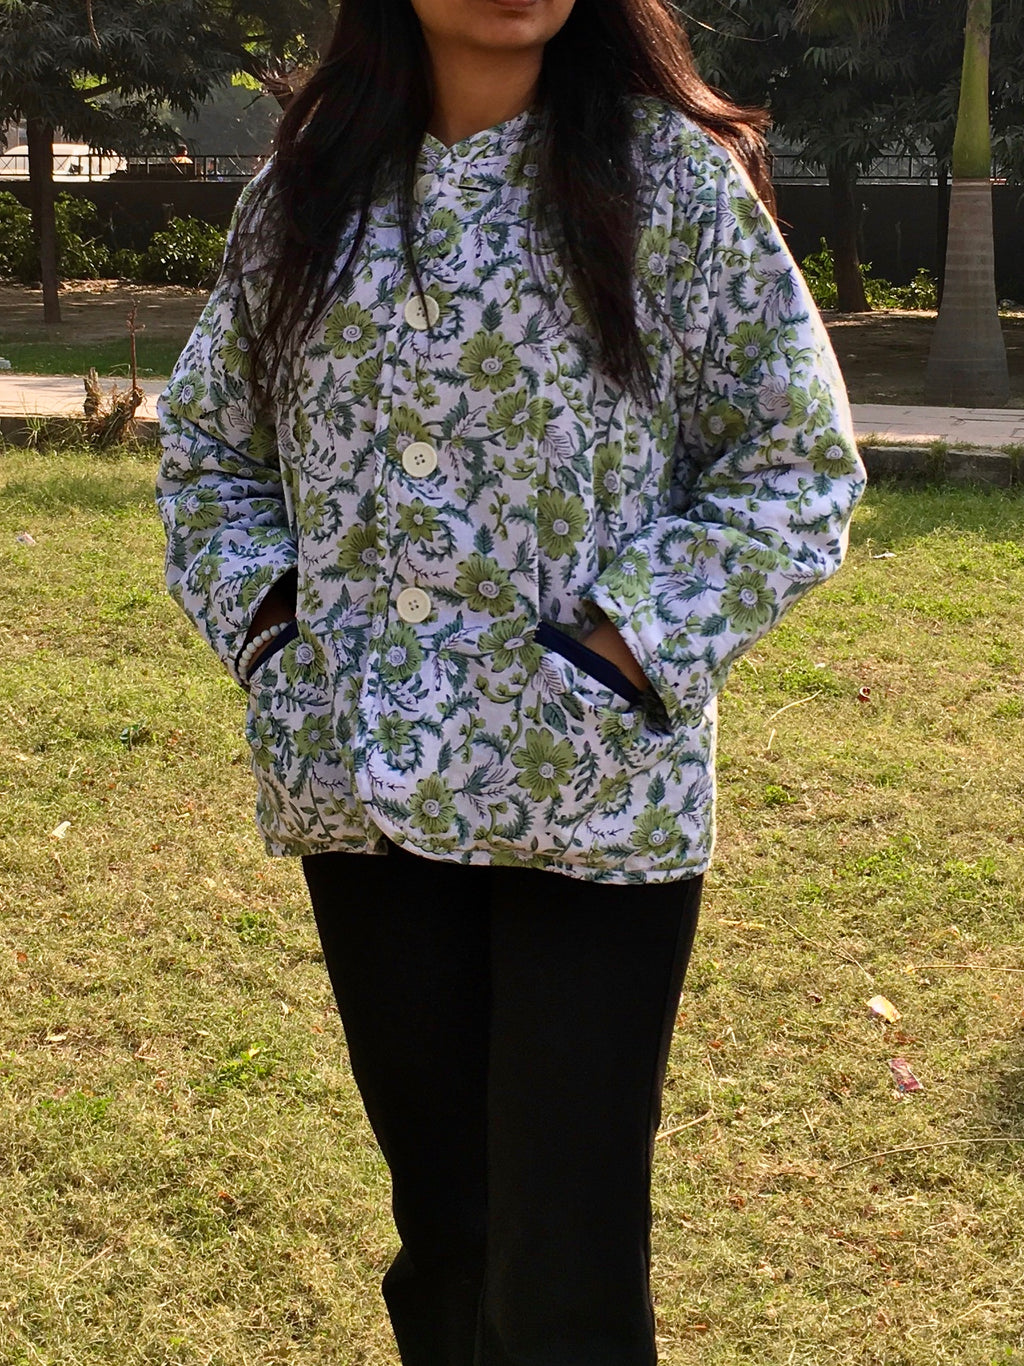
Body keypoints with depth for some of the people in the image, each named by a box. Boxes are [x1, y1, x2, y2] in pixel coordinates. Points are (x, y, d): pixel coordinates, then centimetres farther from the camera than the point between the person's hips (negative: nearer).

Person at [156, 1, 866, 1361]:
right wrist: (262, 615, 2)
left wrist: (625, 647, -11)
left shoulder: (669, 176, -3)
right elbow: (206, 443, 18)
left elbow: (801, 464, -2)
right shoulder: (305, 189, 8)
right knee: (441, 1225, 17)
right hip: (366, 782, 4)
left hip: (592, 788, -3)